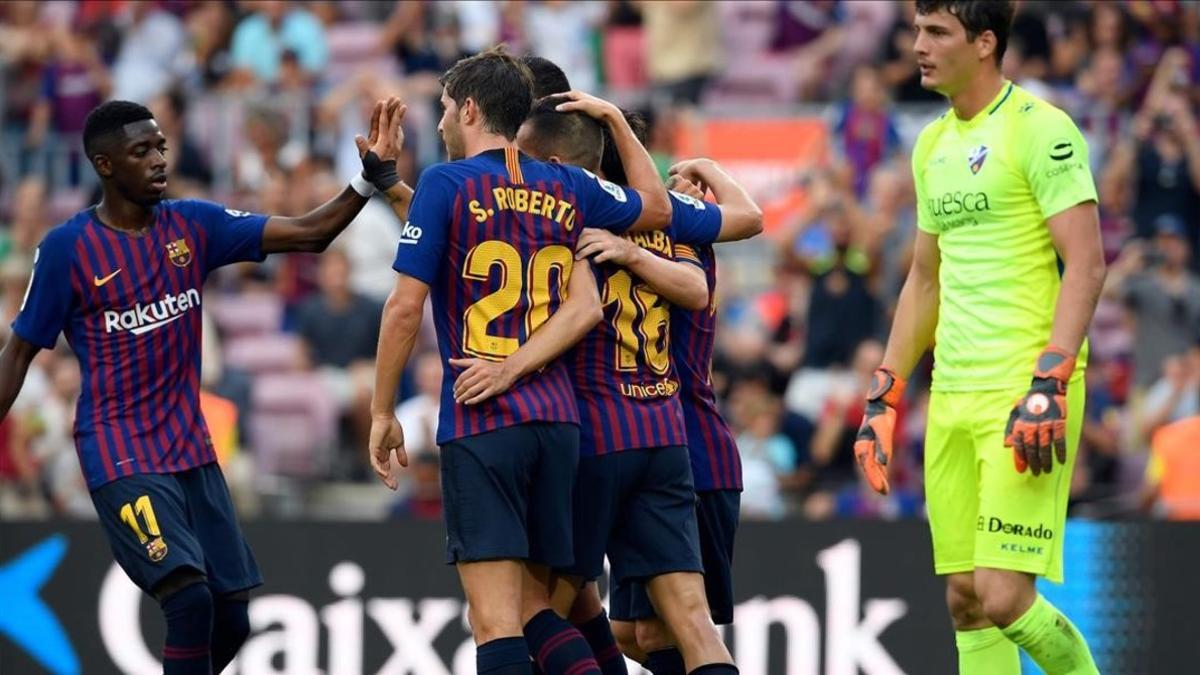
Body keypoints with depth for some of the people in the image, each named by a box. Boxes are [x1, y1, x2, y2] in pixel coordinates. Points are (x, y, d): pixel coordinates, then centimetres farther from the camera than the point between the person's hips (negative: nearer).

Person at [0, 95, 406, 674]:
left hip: (191, 450, 6)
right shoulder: (66, 249, -8)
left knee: (230, 618, 5)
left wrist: (370, 177, -16)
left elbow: (307, 234, -2)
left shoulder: (192, 225, 3)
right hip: (120, 459, -6)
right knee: (190, 598, -21)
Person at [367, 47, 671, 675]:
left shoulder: (445, 184, -3)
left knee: (494, 619, -9)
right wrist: (617, 121, 39)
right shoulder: (567, 188, 11)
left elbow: (405, 306, -7)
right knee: (535, 606, 14)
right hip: (556, 418, 5)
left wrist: (382, 412, 1)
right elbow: (657, 207, 30)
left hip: (479, 423, -5)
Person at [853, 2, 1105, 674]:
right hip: (952, 394, 8)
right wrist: (884, 397, 20)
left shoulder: (1039, 128, -8)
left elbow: (1086, 266, -13)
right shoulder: (933, 145, 17)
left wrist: (1050, 386, -22)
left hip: (1025, 390, -8)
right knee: (965, 600, 5)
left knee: (1003, 597, -15)